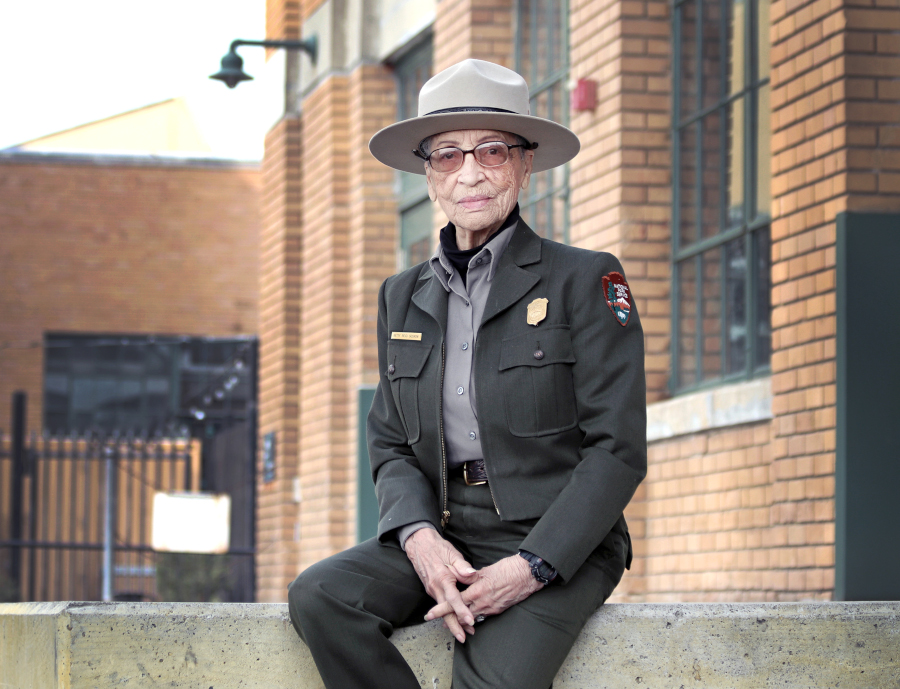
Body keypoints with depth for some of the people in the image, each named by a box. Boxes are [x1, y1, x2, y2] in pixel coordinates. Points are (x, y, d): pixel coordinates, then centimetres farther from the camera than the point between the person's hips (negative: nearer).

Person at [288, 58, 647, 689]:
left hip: (558, 543, -5)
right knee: (320, 596, -24)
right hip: (442, 535, 5)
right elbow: (391, 446, 13)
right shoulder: (404, 297, 17)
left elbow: (617, 449, -5)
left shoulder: (586, 280, 1)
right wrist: (420, 538, -10)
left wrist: (530, 567, -17)